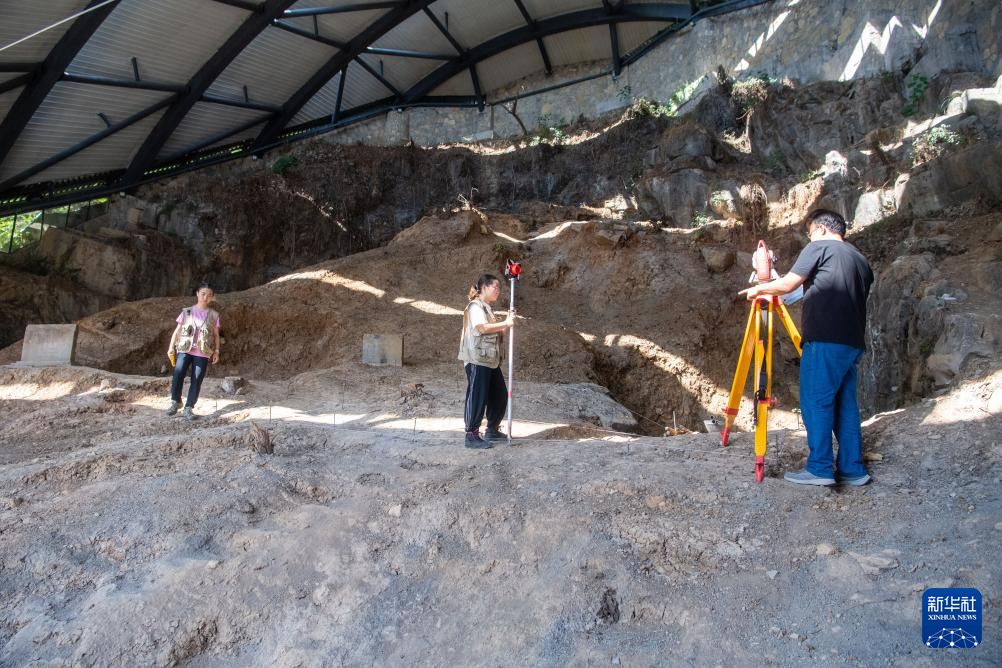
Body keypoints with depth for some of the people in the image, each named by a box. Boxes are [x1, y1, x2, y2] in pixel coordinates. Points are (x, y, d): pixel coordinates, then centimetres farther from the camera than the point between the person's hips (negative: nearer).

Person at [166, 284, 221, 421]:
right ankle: (175, 402, 11)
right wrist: (171, 347, 0)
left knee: (196, 381, -1)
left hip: (202, 353, 0)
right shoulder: (187, 312, 6)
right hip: (185, 350, 0)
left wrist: (216, 351, 1)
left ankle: (189, 408, 6)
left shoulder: (213, 315, 7)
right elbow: (177, 331, 7)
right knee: (177, 376, -9)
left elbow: (216, 335, 9)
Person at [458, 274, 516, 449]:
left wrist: (508, 321, 6)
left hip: (491, 360, 10)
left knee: (499, 395, 13)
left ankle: (492, 430, 25)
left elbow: (494, 331, 20)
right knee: (477, 397, -7)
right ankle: (472, 436, -1)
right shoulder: (475, 306, -8)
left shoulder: (487, 308, 22)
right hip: (477, 360, -10)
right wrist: (506, 323, -17)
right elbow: (482, 328, -22)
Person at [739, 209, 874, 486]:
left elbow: (788, 284, -4)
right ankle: (852, 469, 13)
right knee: (845, 404, 11)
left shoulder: (819, 247, 1)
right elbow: (860, 299, 23)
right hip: (853, 343, 8)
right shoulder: (860, 259, 23)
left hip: (824, 341, -8)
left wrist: (759, 288, 12)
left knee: (816, 402, -5)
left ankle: (819, 468, -5)